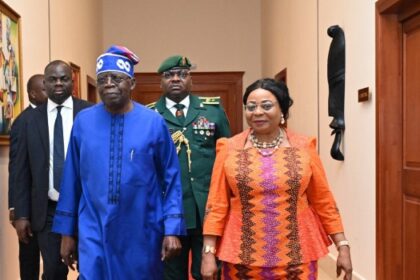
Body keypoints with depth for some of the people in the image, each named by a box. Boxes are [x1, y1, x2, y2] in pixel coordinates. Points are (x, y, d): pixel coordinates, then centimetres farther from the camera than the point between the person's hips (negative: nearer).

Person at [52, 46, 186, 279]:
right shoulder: (83, 121, -1)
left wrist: (172, 229, -8)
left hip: (142, 234, 0)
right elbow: (71, 179, 4)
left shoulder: (153, 122, -6)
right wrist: (67, 230, 7)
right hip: (94, 232, 1)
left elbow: (171, 178, -3)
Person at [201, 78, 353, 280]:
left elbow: (323, 201, 3)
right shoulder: (229, 149, -2)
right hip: (243, 259, 0)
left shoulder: (304, 148, -1)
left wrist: (343, 246, 1)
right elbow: (217, 205, -2)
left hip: (296, 259, 0)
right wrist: (208, 252, -5)